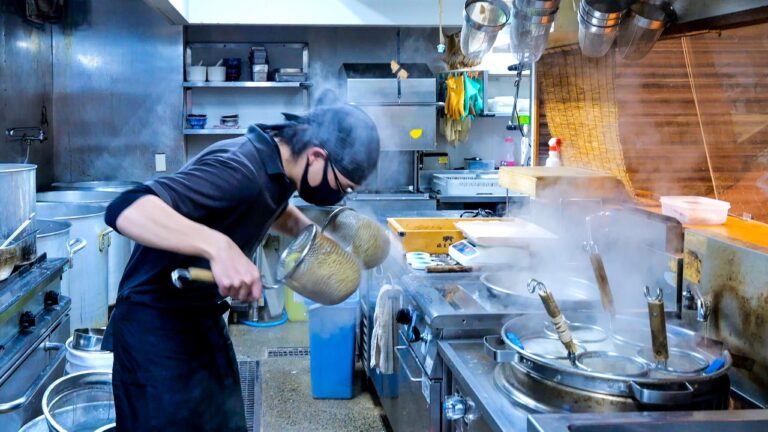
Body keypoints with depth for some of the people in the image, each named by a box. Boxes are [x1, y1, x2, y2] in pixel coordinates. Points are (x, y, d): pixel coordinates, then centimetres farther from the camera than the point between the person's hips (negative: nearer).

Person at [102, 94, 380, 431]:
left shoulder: (279, 167, -2)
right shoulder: (238, 170, -29)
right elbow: (125, 210, -39)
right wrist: (218, 246, -50)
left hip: (204, 320, 9)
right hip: (156, 327, -9)